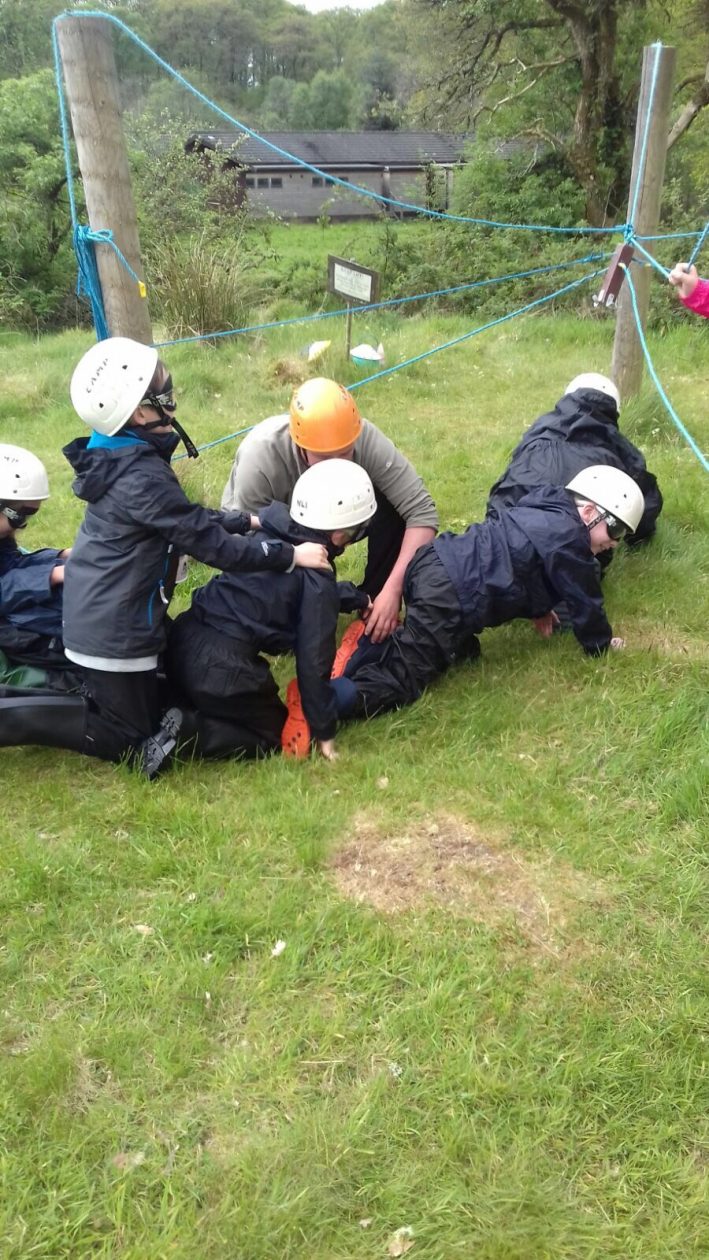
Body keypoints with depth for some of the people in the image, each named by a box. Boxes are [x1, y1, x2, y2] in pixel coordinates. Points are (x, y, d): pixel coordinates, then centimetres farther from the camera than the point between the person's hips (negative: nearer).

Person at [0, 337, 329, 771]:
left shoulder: (120, 457, 4)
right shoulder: (142, 477, -26)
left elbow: (186, 516, 15)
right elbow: (209, 543, -23)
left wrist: (248, 520, 12)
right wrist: (290, 555, -16)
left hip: (97, 617, 9)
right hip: (115, 630, -9)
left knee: (154, 702, 26)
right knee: (129, 739, 6)